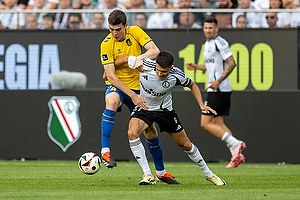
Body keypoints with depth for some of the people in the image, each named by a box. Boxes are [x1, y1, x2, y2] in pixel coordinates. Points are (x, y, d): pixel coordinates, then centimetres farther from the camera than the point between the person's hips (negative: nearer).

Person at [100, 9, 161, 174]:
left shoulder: (136, 32, -7)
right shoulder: (106, 44, -15)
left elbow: (155, 51, -15)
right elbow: (110, 75, -19)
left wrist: (140, 57, -36)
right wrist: (132, 96, -25)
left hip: (137, 85, 3)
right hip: (116, 86, -3)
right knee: (112, 101, -39)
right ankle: (105, 151, -40)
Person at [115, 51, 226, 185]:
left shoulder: (176, 76, -24)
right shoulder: (145, 65, -28)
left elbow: (192, 85, -2)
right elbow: (125, 58, -9)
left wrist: (201, 105, -12)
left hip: (165, 110, 1)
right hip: (143, 108, -1)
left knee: (186, 145, 7)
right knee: (132, 133, -31)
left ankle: (208, 174, 30)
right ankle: (147, 174, -24)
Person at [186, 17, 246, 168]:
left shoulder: (219, 43, -12)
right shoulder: (207, 44, 18)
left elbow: (231, 63, -18)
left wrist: (218, 81, -24)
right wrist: (196, 67, 19)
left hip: (219, 89, -10)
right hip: (216, 89, 10)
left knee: (205, 123, -9)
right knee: (218, 124, 8)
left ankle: (235, 144, -12)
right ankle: (237, 155, 3)